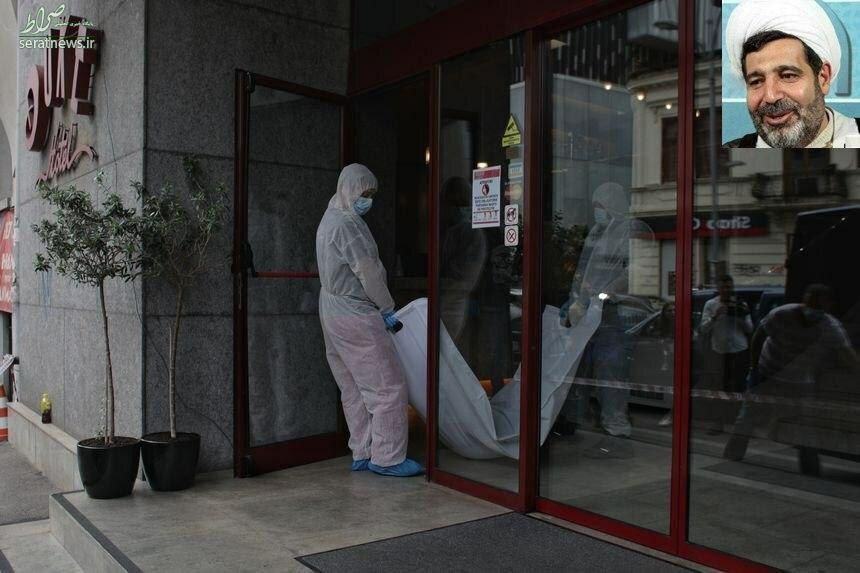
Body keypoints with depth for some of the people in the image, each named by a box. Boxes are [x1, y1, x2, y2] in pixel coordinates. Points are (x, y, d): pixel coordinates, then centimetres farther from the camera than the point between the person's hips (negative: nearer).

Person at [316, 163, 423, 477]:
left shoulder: (330, 219, 17)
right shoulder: (347, 223, -15)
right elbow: (368, 272, -16)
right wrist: (388, 309, -5)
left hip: (333, 315, 10)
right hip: (355, 316, -10)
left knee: (354, 389, 13)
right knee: (388, 386, -5)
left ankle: (362, 454, 18)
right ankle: (387, 457, -1)